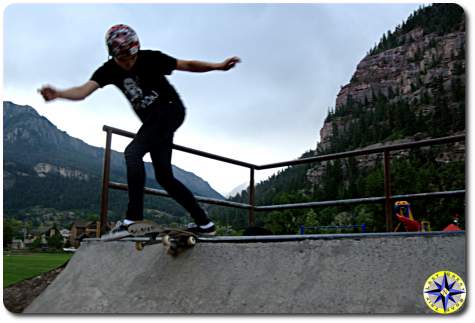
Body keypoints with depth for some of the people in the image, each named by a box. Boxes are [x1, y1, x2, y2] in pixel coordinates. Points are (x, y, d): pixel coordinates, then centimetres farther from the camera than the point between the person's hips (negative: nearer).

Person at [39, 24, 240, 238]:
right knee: (164, 177, 4)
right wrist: (58, 94, -39)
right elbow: (84, 90, -19)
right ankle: (204, 223, 10)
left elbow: (187, 65, -9)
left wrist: (218, 66, -20)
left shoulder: (151, 58, -13)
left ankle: (134, 218, -24)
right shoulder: (109, 70, -4)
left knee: (132, 152, -24)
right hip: (152, 121, 7)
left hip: (170, 110, -7)